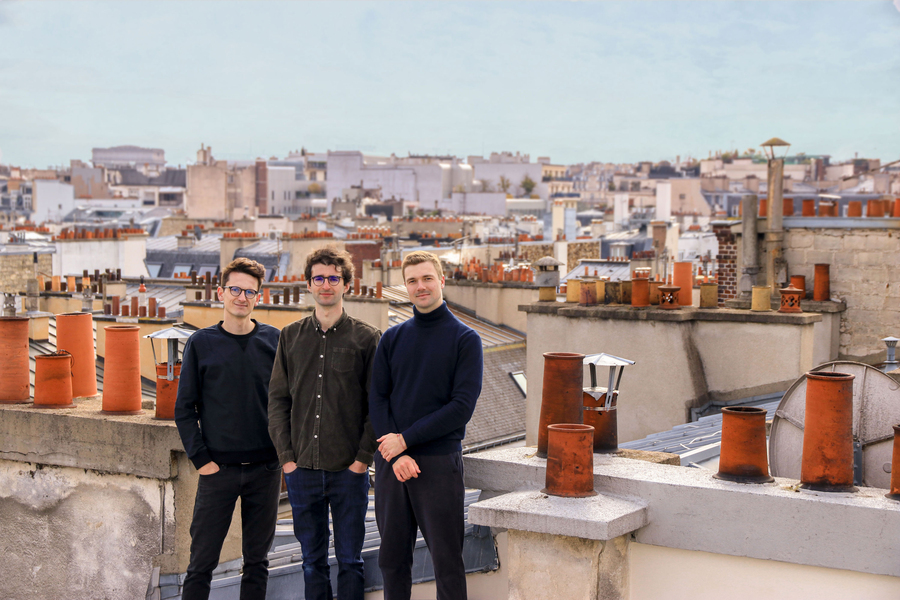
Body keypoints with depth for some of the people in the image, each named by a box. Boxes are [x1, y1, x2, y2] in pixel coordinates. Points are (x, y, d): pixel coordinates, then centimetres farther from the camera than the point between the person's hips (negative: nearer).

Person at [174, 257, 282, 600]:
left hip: (265, 469, 1)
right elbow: (184, 409, 1)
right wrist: (201, 458, -6)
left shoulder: (274, 341, 3)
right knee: (202, 562, 1)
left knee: (257, 561, 9)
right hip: (218, 469, -1)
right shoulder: (201, 344, 1)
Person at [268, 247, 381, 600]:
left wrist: (363, 456, -10)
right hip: (302, 468, 3)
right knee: (312, 559, 10)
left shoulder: (366, 338, 1)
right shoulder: (291, 336, 9)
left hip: (349, 469, -2)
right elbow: (277, 399, 8)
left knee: (349, 560, 4)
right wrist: (286, 455, -1)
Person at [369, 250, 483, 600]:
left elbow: (462, 407, -9)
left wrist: (406, 439, -13)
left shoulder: (465, 340, -1)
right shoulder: (392, 338, 10)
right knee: (392, 560, 10)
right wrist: (396, 454, -10)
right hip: (390, 463, 4)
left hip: (439, 462, -4)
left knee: (447, 561, 1)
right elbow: (376, 399, 4)